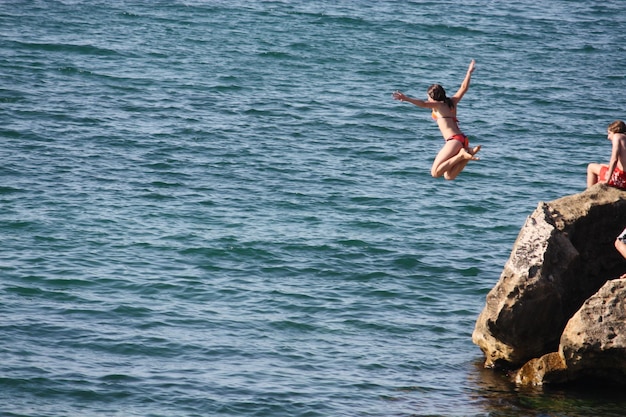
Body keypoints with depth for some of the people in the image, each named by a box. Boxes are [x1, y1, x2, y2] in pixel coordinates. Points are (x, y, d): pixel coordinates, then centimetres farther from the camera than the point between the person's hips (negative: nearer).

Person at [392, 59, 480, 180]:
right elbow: (464, 88, 30)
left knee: (435, 173, -12)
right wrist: (469, 72, 45)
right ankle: (468, 152, -7)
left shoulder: (437, 105, 3)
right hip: (463, 140, 8)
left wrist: (406, 99, -27)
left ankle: (461, 155, -20)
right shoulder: (451, 102, 22)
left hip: (454, 140, -8)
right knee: (448, 176, 8)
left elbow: (423, 104, -16)